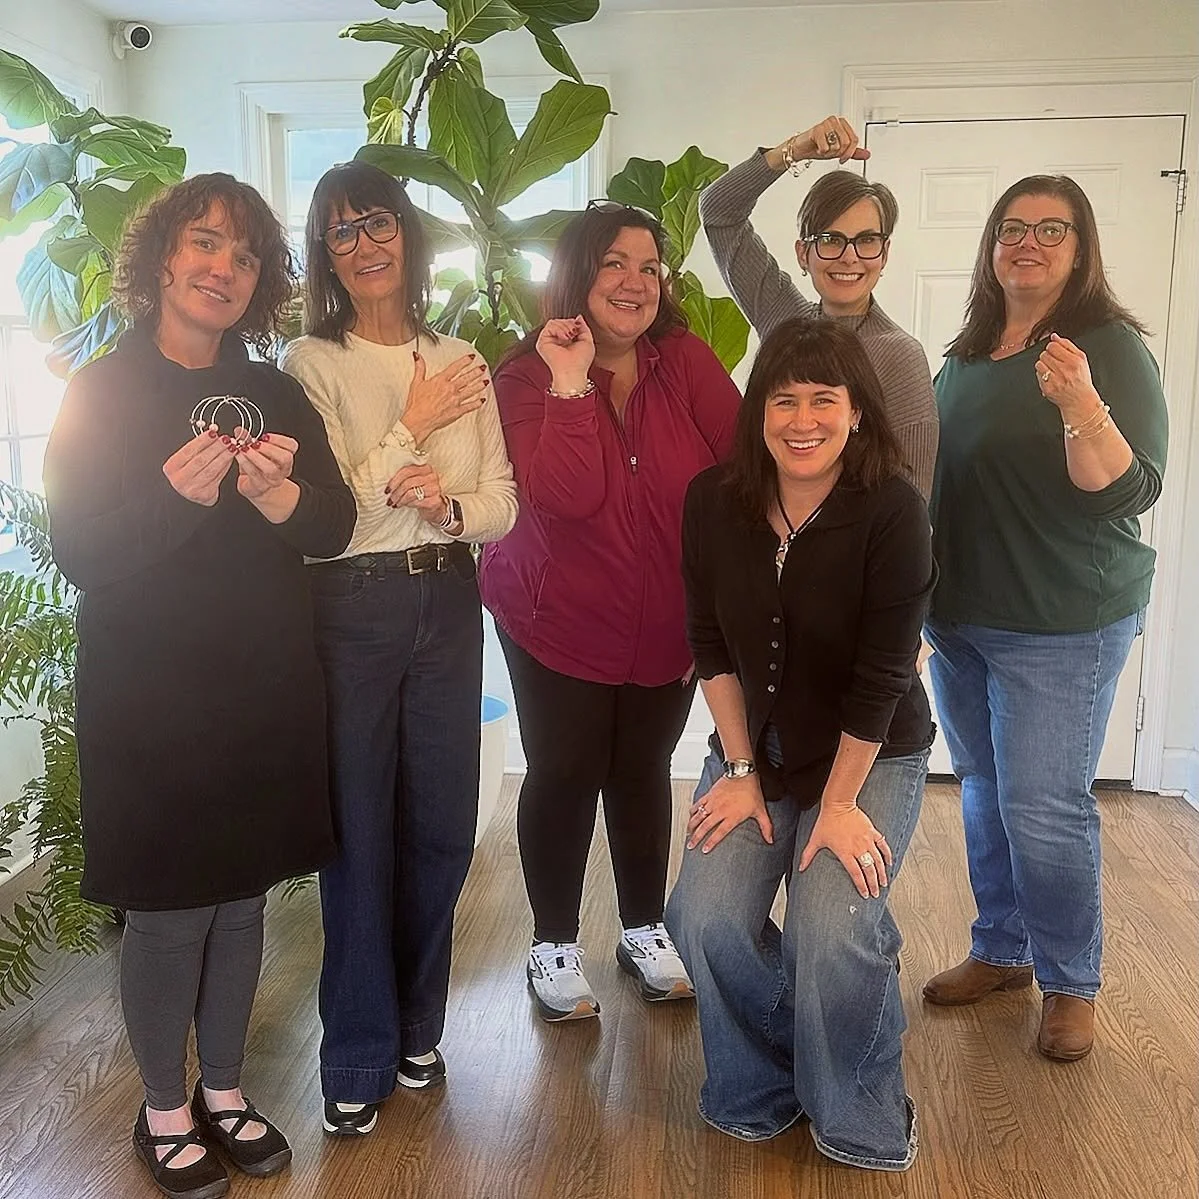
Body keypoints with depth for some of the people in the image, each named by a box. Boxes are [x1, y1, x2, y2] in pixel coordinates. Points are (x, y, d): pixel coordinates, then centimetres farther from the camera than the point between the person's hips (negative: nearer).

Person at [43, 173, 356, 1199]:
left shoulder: (275, 395, 8)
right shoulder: (102, 392, -3)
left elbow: (336, 527, 0)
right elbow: (79, 553, -10)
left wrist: (282, 498, -21)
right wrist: (174, 497, -26)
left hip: (266, 696, 4)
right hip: (151, 705, -3)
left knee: (241, 900, 14)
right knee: (167, 913, 5)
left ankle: (224, 1092, 34)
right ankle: (164, 1111, 28)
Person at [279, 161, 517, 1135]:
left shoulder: (460, 362, 8)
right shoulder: (311, 363, -3)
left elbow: (504, 504, 6)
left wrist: (449, 507, -14)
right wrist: (413, 427, -12)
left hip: (448, 604, 4)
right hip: (350, 608, -4)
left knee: (442, 824, 11)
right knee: (358, 828, 3)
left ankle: (418, 1026, 32)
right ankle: (359, 1057, 22)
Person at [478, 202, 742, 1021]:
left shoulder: (684, 361, -7)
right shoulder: (529, 375, -11)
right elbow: (567, 497, -27)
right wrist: (570, 383, -29)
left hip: (668, 624, 2)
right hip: (558, 622, -2)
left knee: (644, 772, 14)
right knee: (564, 776, 7)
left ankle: (645, 931, 35)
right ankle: (555, 944, 27)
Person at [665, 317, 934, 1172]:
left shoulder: (893, 511, -20)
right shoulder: (715, 501, -9)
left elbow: (881, 676, -19)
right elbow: (713, 647, -4)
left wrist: (839, 802, -16)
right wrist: (741, 771, -6)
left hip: (873, 756, -3)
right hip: (756, 749, 3)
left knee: (834, 929, -22)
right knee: (706, 918, -15)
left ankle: (858, 1117, 10)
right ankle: (759, 1089, 16)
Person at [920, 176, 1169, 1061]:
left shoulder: (1110, 347, -11)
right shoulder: (967, 353, 8)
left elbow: (1128, 493, -19)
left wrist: (1080, 405, -35)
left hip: (1061, 629, -6)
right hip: (960, 620, 7)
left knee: (1043, 808, -4)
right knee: (983, 791, 15)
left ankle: (1072, 983, 18)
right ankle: (1001, 951, 32)